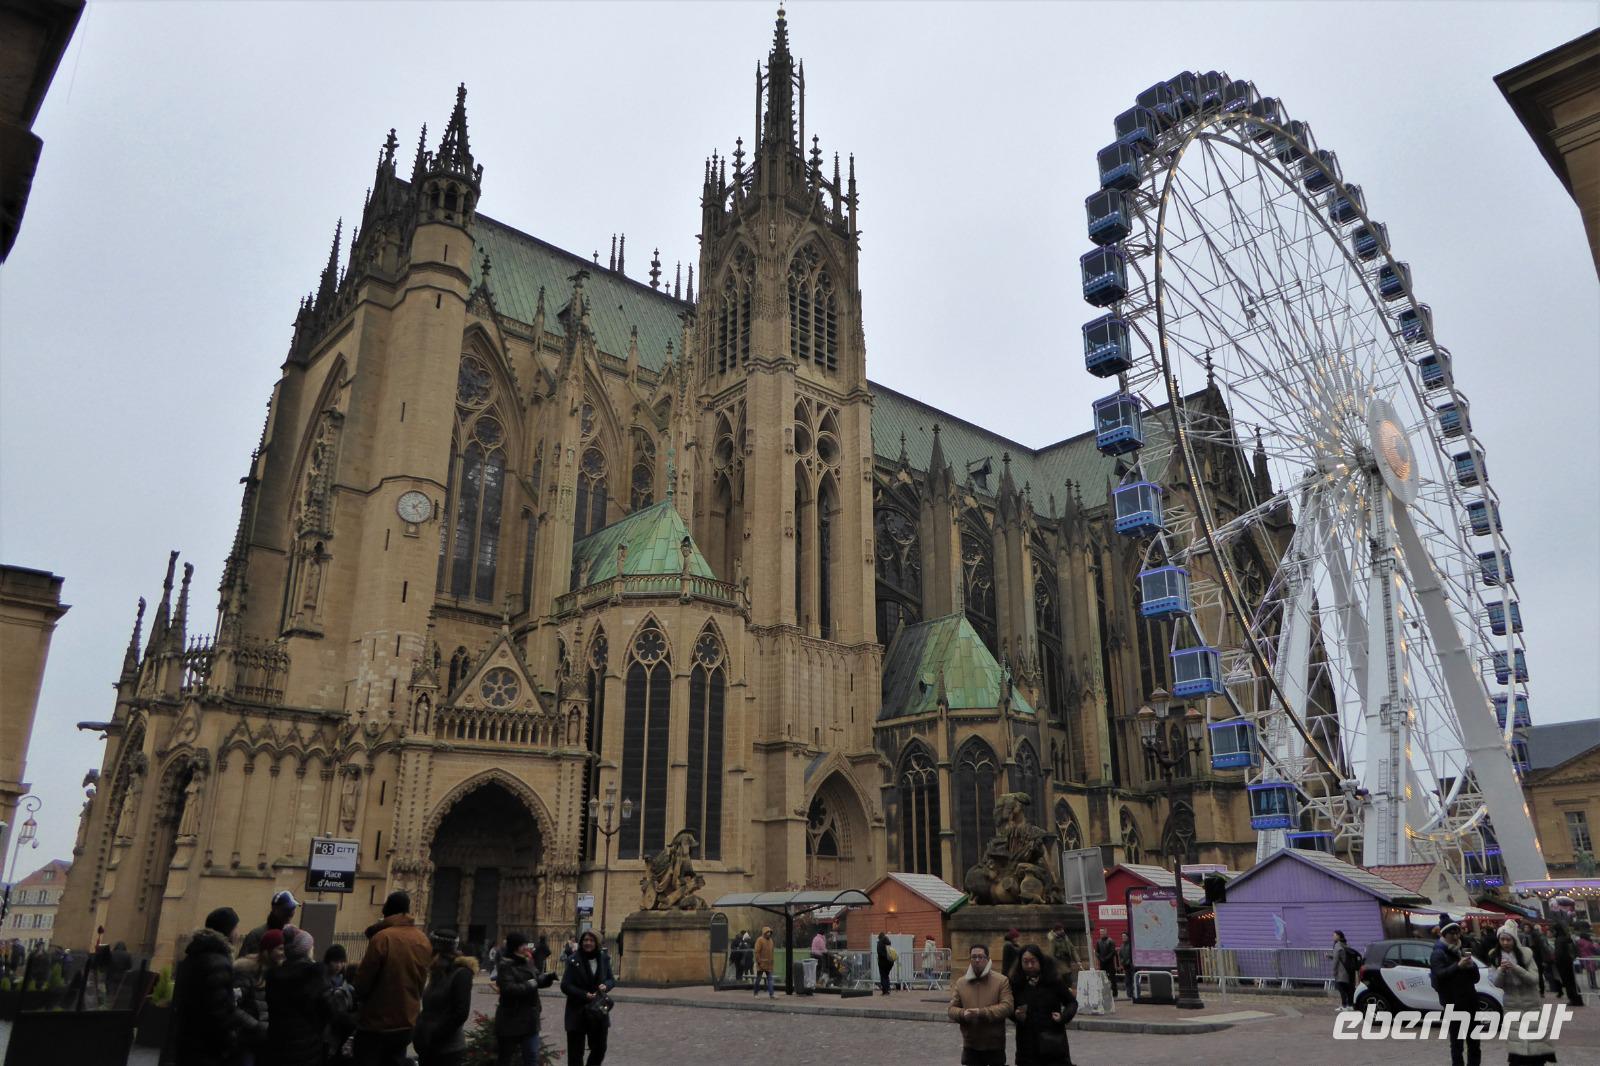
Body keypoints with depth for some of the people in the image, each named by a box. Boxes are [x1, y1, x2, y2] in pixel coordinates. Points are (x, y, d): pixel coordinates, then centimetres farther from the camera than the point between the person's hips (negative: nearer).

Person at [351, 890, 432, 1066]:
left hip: (376, 1022, -5)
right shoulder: (423, 940, 2)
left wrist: (359, 996, 7)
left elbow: (364, 979, -11)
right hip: (407, 1022, 6)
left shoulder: (382, 937, -18)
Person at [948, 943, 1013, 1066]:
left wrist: (982, 1012, -24)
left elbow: (1007, 1007, -15)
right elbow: (952, 1009, 3)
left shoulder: (1001, 981, -7)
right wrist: (963, 1014, -21)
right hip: (971, 1044, 2)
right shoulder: (960, 983, 3)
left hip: (995, 1044, -2)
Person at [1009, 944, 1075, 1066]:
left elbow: (1072, 1002, 9)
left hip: (1054, 1043, -1)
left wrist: (1064, 1016, -9)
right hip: (1027, 1046, 1)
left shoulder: (1054, 981, -3)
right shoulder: (1015, 983, 0)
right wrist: (1015, 1015, -11)